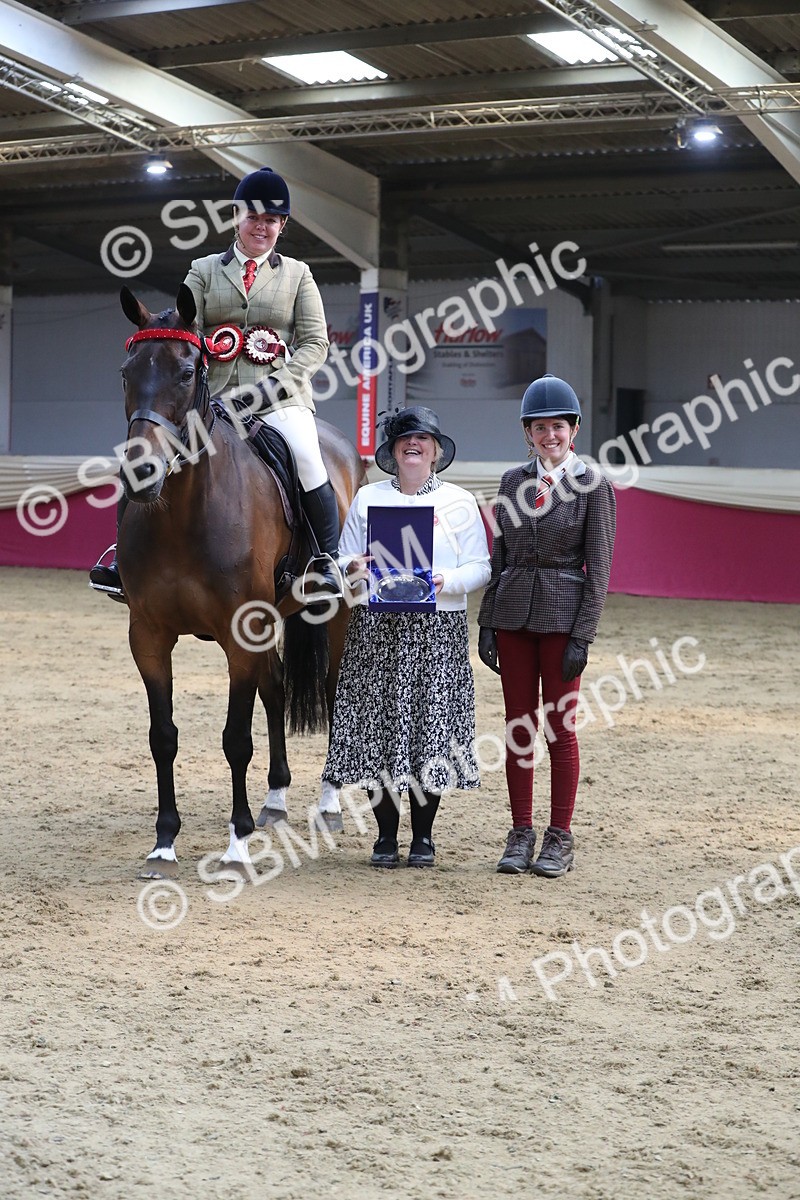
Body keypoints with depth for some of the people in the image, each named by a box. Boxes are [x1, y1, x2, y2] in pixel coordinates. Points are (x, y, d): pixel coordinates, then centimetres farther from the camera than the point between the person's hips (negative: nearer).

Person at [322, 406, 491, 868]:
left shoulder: (460, 502, 6)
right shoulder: (368, 498, 10)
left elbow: (480, 567, 3)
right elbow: (344, 560, 12)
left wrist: (446, 580, -17)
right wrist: (354, 568, -11)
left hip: (439, 628, -1)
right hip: (376, 627, 1)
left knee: (431, 723, -1)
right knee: (378, 726, -1)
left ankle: (423, 836, 12)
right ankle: (387, 835, 11)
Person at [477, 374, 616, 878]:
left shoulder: (593, 485, -4)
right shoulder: (513, 480, 9)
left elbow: (598, 568, -6)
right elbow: (500, 556, 12)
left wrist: (582, 637, -12)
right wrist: (487, 623, 6)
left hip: (562, 613, -4)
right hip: (513, 613, 4)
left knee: (560, 726, 1)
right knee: (518, 725, 6)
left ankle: (560, 838, 9)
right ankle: (521, 834, 14)